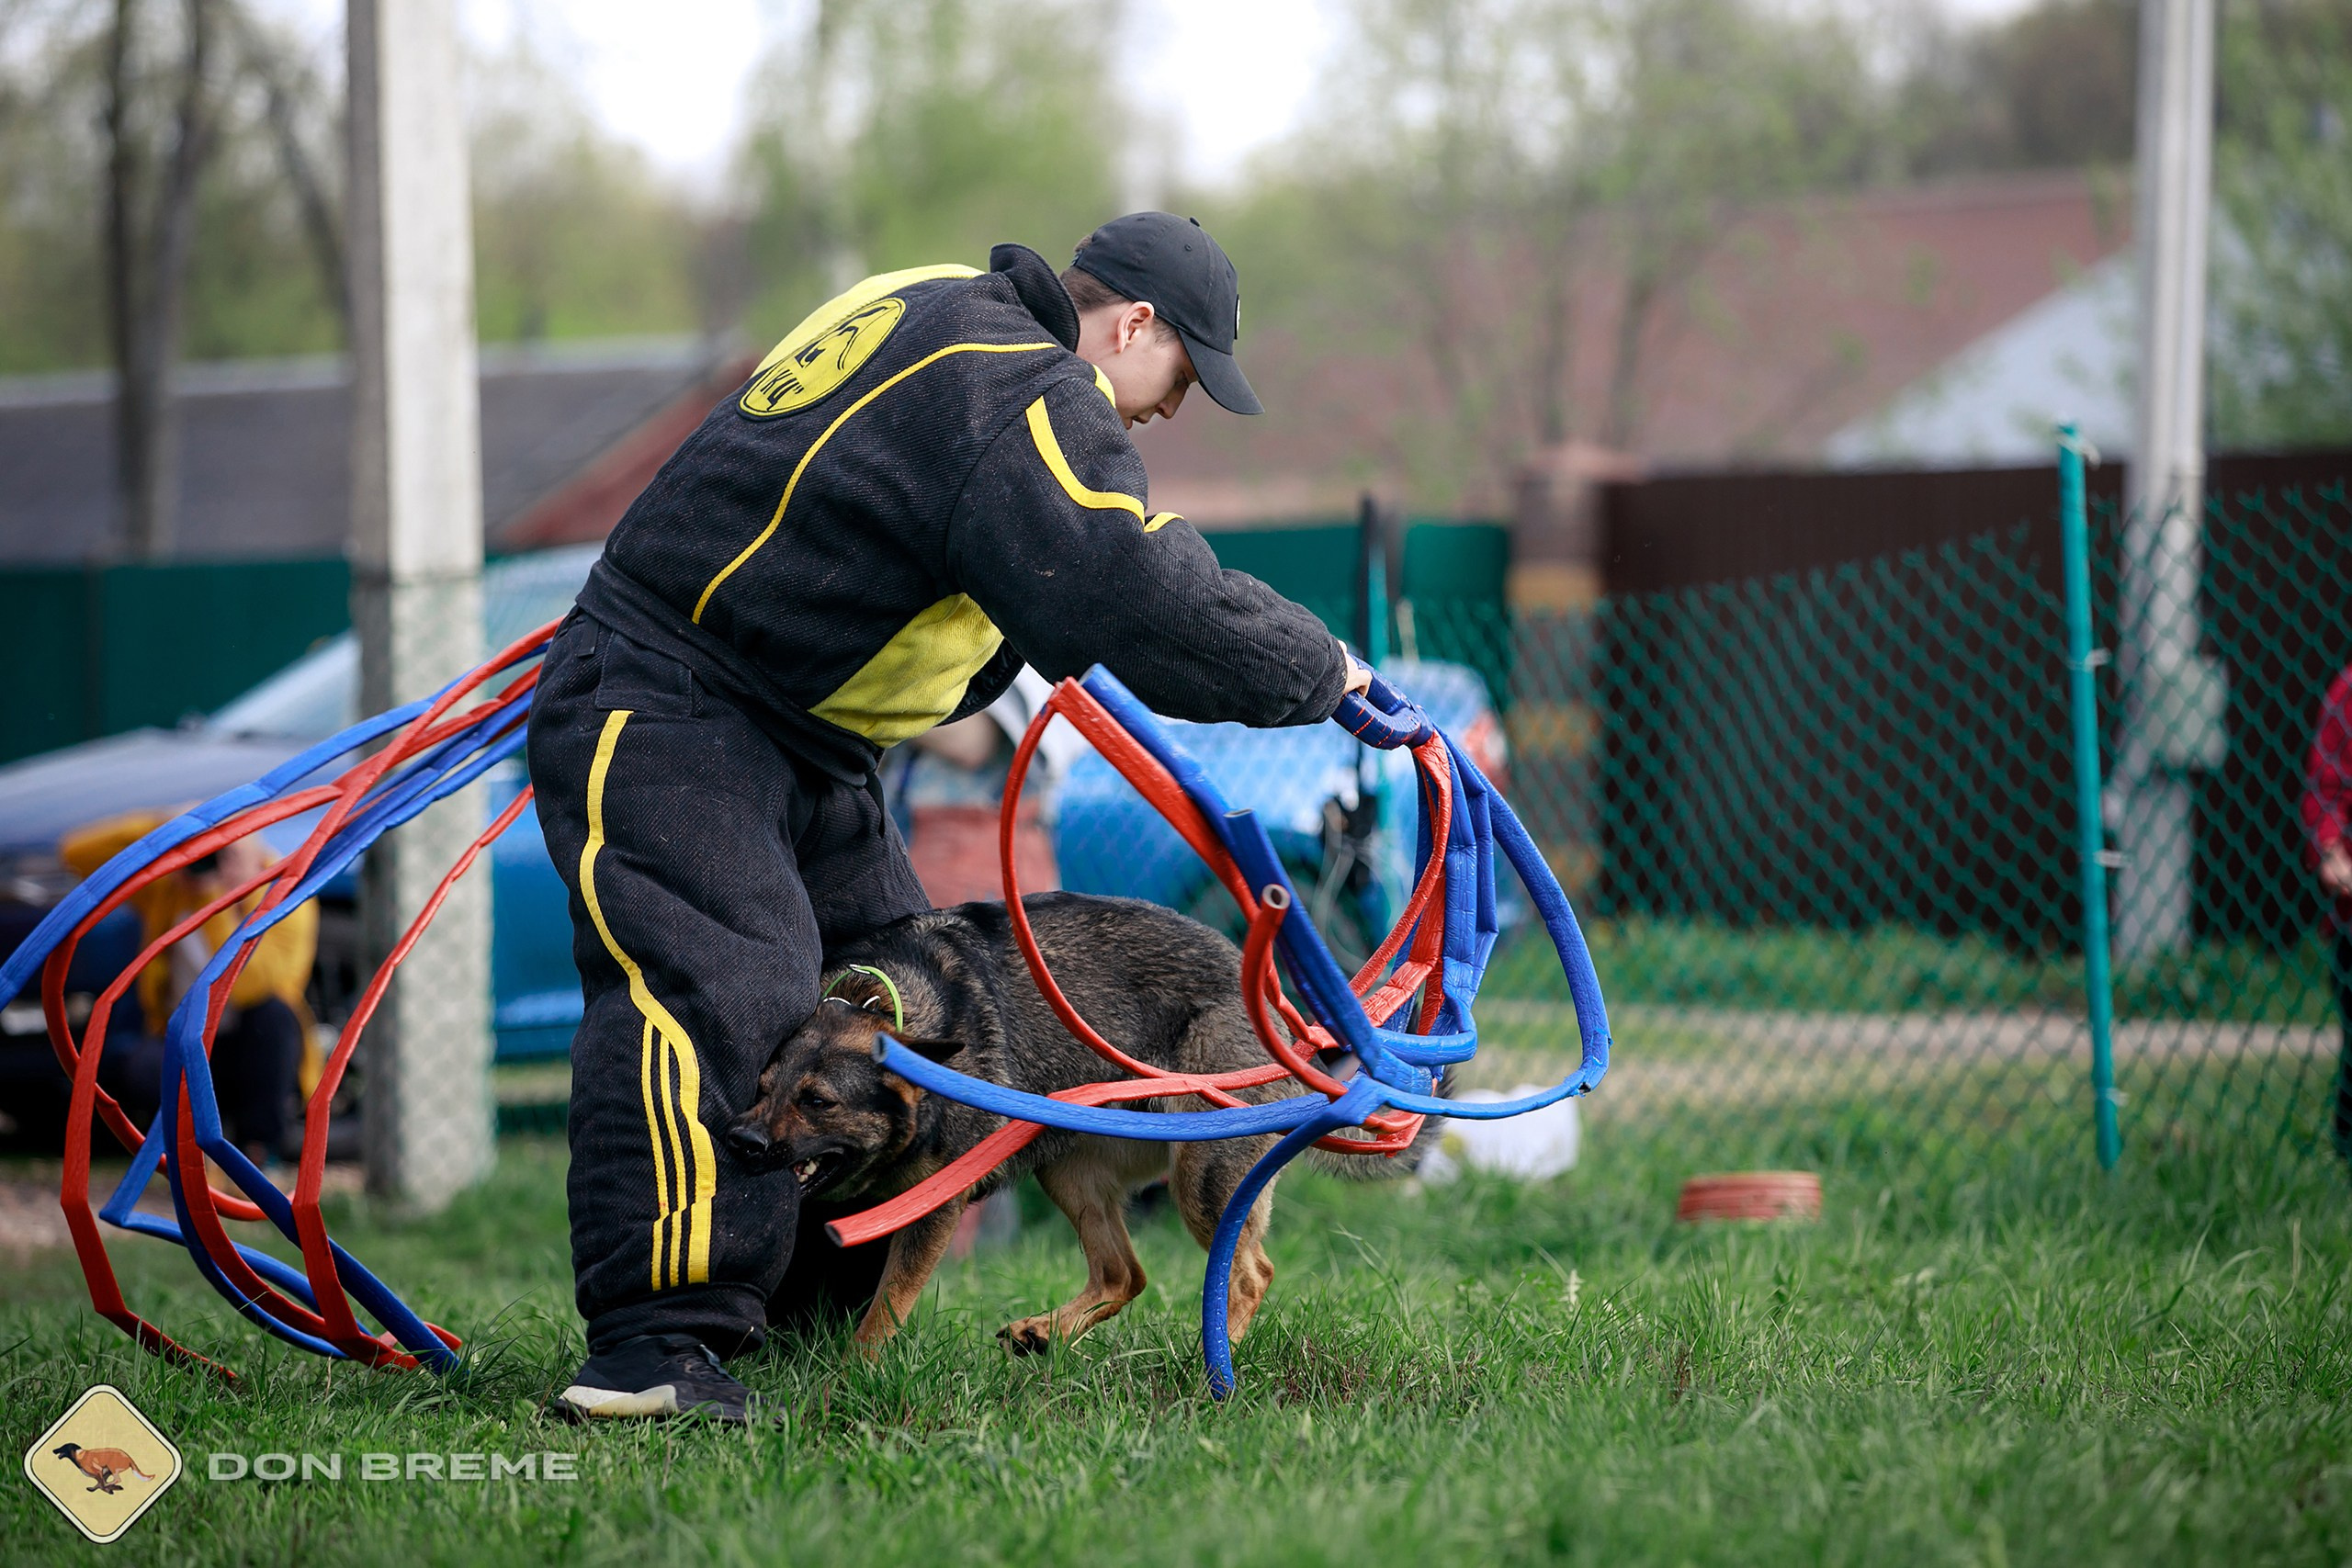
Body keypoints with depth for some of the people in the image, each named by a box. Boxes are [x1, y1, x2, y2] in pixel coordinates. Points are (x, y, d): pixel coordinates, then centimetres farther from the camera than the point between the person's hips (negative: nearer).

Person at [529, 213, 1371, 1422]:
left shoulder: (946, 319, 13)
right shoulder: (1023, 403, -20)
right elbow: (1158, 610, -26)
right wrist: (1319, 674, -12)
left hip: (791, 737, 11)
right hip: (657, 717, -11)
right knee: (716, 991, -25)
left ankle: (811, 1309, 20)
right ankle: (660, 1343, -31)